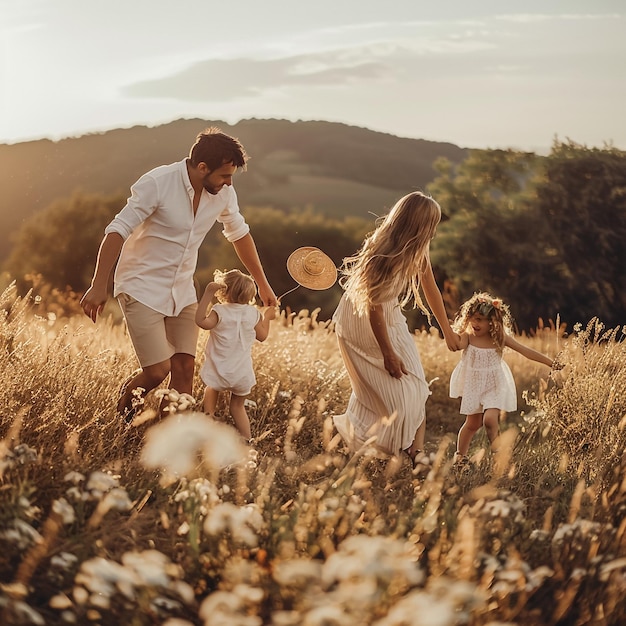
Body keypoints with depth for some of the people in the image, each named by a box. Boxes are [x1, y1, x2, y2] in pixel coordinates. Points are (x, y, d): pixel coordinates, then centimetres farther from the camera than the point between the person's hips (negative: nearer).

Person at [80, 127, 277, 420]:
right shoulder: (157, 183, -20)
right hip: (142, 289, -6)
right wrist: (99, 286, -27)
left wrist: (262, 284, 21)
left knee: (185, 368, -2)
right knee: (158, 370, -10)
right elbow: (118, 231, -21)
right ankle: (121, 415, 21)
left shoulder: (223, 193, -2)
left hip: (182, 292, 6)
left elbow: (240, 234, 15)